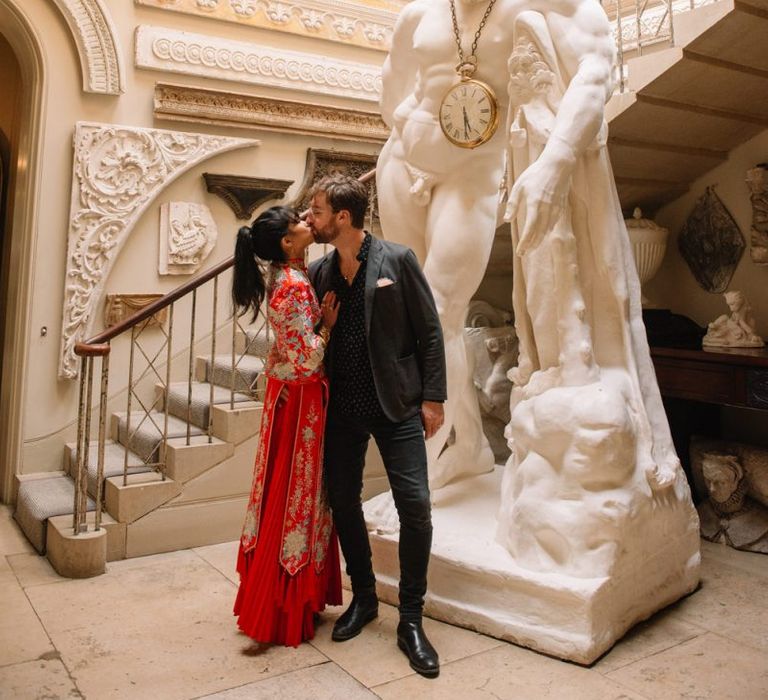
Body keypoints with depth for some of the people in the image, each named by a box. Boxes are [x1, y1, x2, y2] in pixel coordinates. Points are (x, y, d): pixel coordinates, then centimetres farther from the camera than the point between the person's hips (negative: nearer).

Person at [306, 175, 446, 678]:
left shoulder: (398, 260, -5)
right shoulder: (319, 272, 8)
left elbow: (430, 331, -4)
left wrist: (432, 398, -7)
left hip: (396, 405, -4)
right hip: (341, 407, 5)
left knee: (416, 507, -8)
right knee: (343, 502, 10)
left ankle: (411, 621, 8)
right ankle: (364, 598, 31)